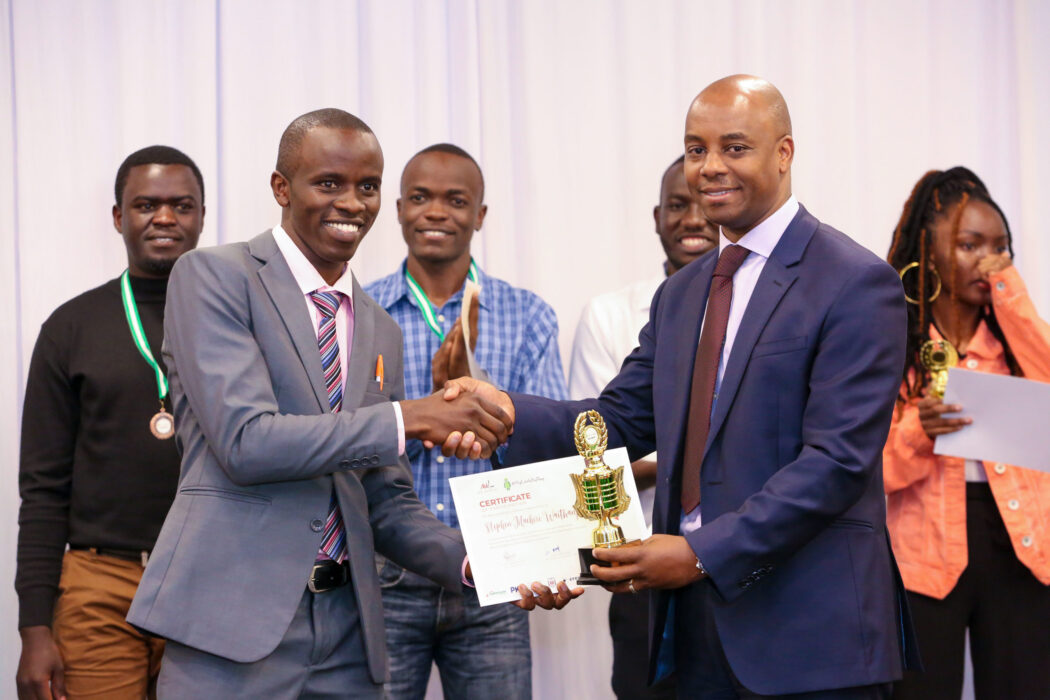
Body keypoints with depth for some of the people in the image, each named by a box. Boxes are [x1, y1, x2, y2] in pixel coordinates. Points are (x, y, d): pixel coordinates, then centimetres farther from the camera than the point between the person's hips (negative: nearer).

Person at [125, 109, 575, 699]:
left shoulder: (381, 331, 16)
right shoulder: (214, 277, -3)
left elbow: (385, 502, 15)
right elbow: (244, 441, -15)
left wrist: (475, 562, -3)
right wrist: (409, 418, -17)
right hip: (236, 624, -5)